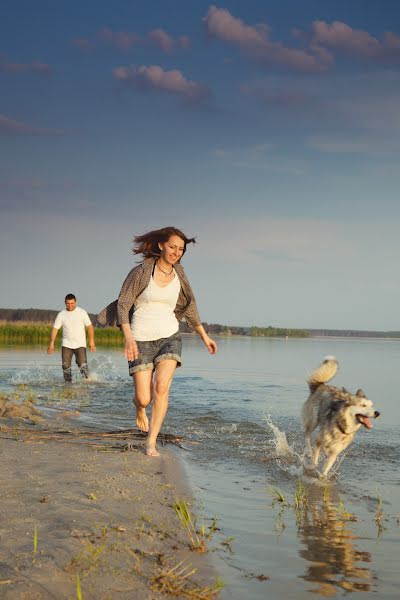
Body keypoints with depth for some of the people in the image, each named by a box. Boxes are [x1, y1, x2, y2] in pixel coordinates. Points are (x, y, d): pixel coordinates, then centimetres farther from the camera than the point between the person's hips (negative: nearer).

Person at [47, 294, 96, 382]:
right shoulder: (61, 315, 2)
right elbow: (55, 329, 2)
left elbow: (90, 327, -1)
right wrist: (51, 343, -7)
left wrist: (92, 341, -8)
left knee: (83, 366, -14)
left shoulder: (82, 312, -2)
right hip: (66, 345, 2)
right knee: (66, 366, -4)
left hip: (80, 344, -2)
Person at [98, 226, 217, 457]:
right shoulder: (141, 271, -10)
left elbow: (189, 307, 17)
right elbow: (123, 304, -12)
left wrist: (205, 337, 21)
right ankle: (139, 407, 37)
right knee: (144, 399, -4)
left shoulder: (178, 275, 4)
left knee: (162, 387, -23)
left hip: (169, 337, 2)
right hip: (141, 341, -2)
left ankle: (151, 443, -14)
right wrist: (128, 337, -25)